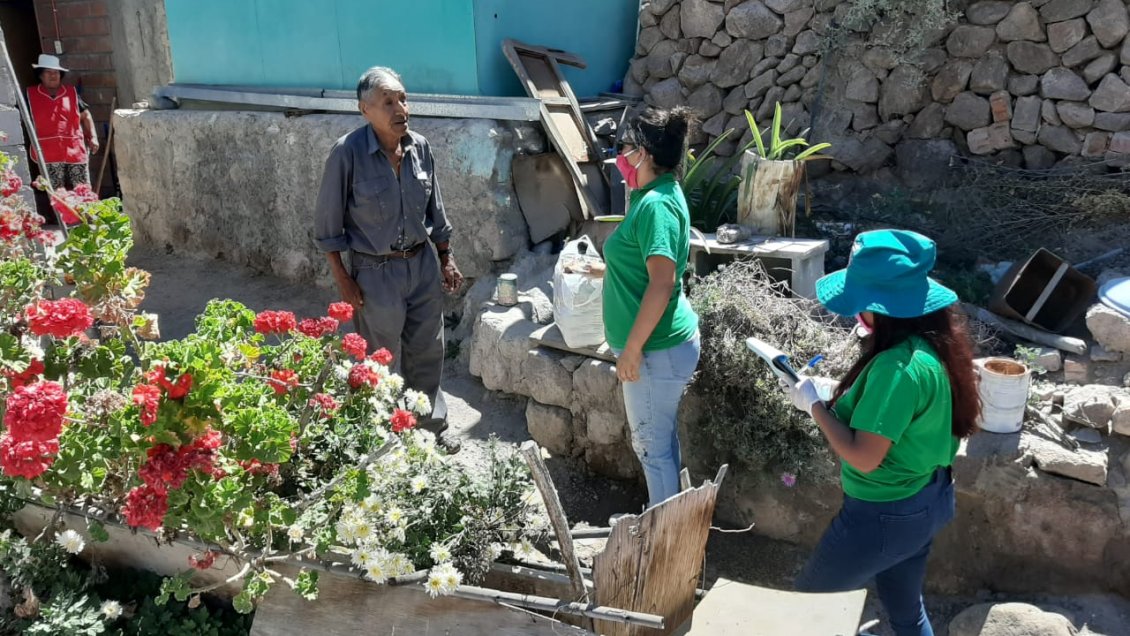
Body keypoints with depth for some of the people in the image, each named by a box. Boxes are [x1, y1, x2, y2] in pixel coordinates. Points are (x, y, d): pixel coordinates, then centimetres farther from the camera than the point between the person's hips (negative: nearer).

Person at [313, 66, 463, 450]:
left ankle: (430, 426, 37)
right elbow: (327, 223, -11)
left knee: (427, 351, 17)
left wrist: (446, 259, 11)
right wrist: (342, 279, -12)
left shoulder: (420, 147, -3)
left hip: (423, 264, 5)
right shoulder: (348, 153, -19)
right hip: (376, 272, -5)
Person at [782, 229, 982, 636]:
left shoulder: (899, 365, -30)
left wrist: (814, 404, -18)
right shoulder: (936, 342, 0)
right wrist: (843, 399, 1)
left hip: (884, 514, -9)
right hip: (926, 501, 9)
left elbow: (864, 457, -29)